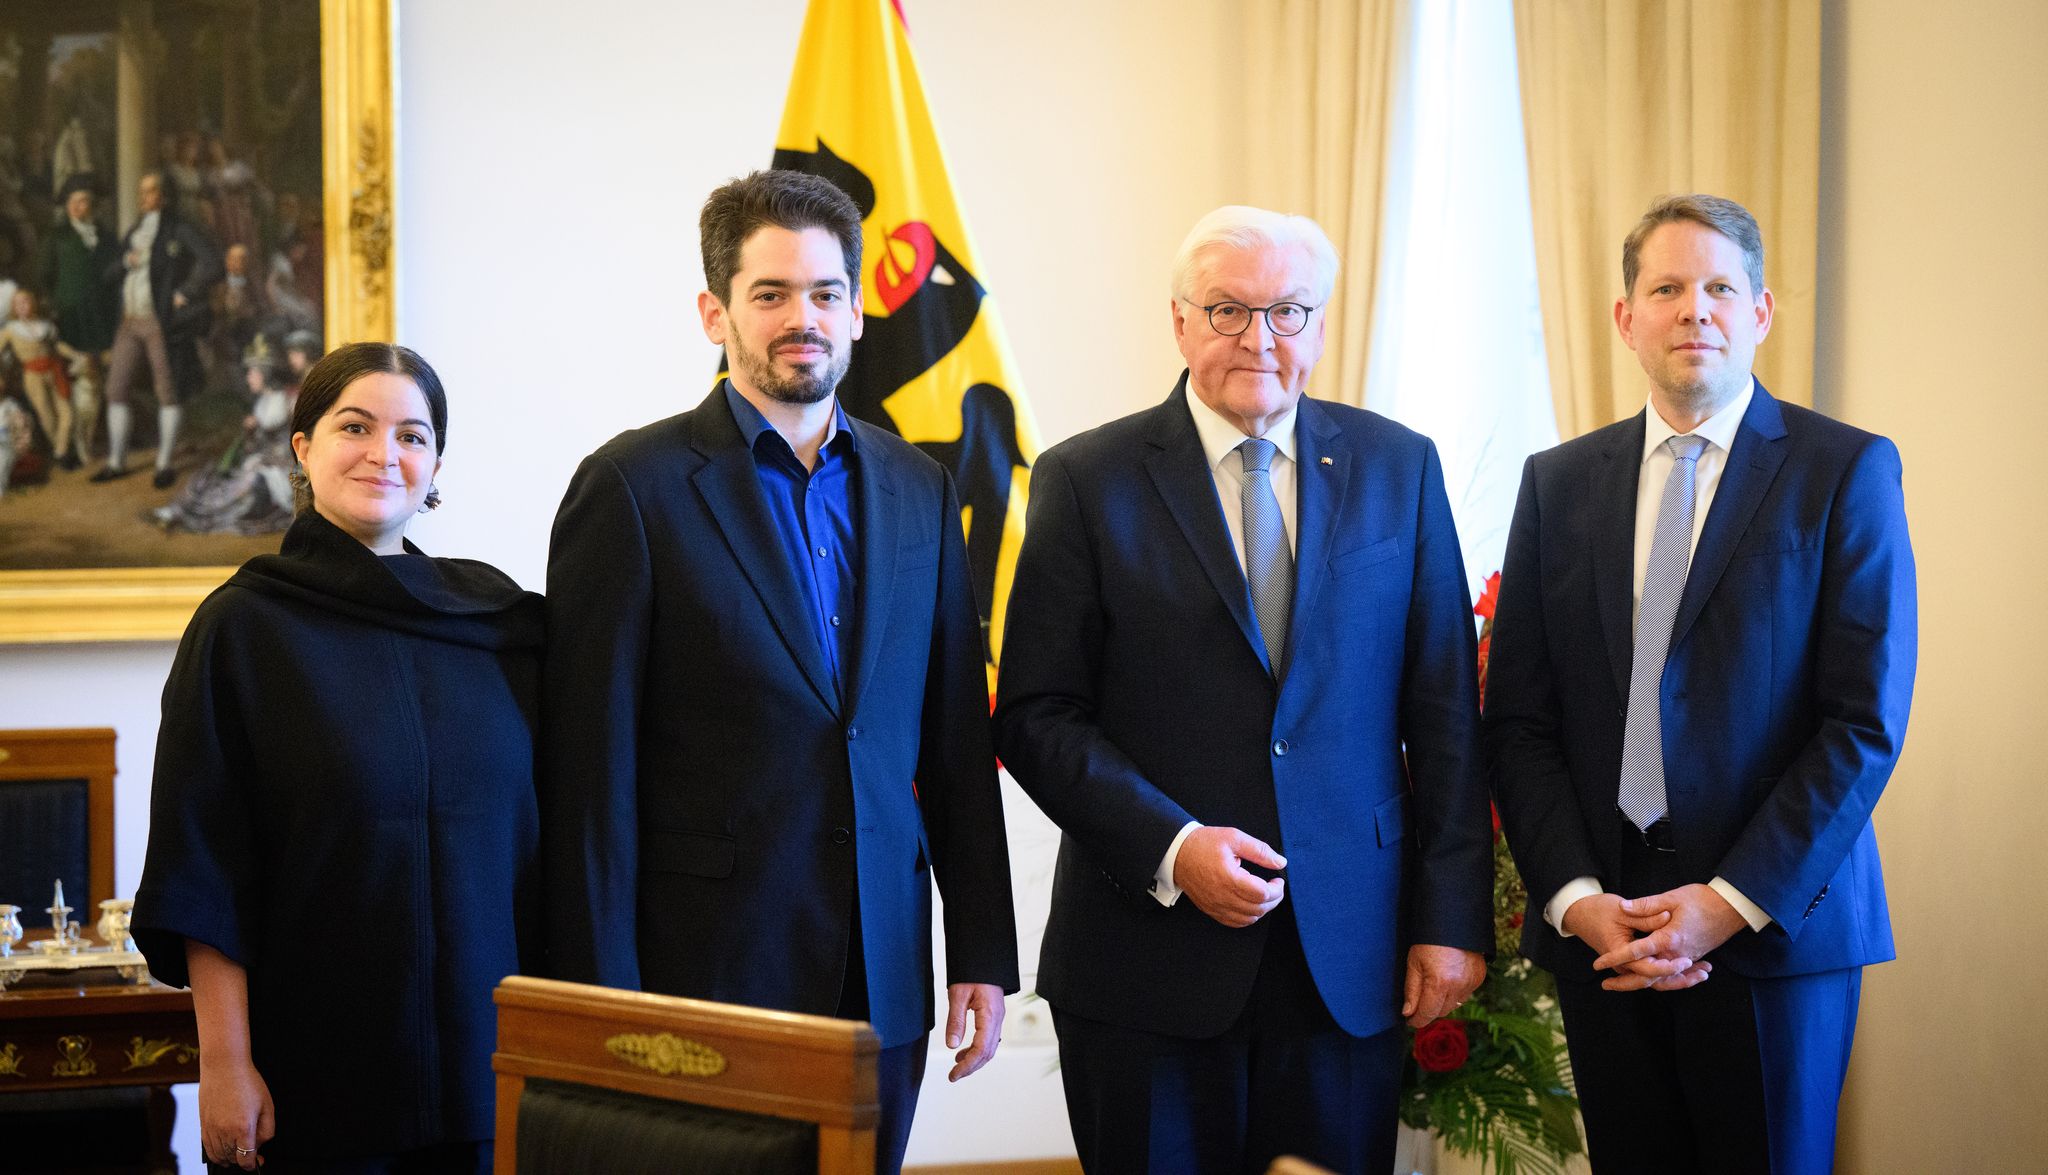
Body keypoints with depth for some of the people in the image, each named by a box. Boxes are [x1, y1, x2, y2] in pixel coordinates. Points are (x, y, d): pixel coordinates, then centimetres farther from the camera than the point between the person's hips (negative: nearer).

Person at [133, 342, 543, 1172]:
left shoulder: (497, 614, 6)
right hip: (319, 1064, -3)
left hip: (487, 1056, 3)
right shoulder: (244, 626, -4)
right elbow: (202, 867, -7)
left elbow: (551, 827, 12)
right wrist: (225, 1063, -12)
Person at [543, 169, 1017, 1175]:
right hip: (709, 977, -4)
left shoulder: (916, 490, 10)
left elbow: (956, 740, 12)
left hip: (881, 980, 5)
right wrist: (605, 1004, -11)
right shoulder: (635, 488, -6)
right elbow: (591, 770, -8)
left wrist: (981, 955, 8)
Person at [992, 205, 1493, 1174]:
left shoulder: (1397, 468, 6)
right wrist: (1171, 848, -15)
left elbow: (1444, 711, 6)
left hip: (1350, 961, 2)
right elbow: (1036, 715, -3)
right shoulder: (1087, 480, 0)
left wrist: (1452, 915, 0)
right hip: (1148, 958, -1)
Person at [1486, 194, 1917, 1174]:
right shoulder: (1558, 484, 9)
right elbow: (1518, 717, 6)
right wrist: (1574, 896, -7)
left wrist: (1733, 902, -13)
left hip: (1774, 921, -3)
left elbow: (1867, 721, -8)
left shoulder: (1845, 471, -2)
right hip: (1600, 931, 3)